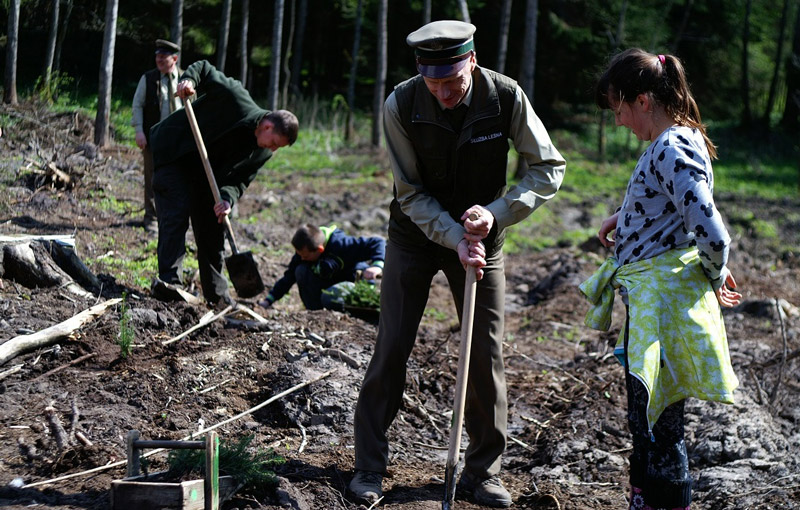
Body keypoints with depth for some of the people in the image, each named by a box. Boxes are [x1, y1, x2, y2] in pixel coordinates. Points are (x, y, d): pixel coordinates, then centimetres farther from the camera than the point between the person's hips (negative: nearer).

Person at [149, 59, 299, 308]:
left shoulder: (262, 153, -7)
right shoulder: (238, 101, -25)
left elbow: (240, 180, -9)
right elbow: (204, 69, -15)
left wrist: (228, 199, -29)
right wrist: (188, 80, -35)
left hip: (204, 174, 7)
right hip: (172, 153, -6)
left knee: (212, 226, 7)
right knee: (176, 212, -19)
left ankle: (216, 293, 16)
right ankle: (168, 279, -23)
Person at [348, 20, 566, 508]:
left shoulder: (506, 97, -19)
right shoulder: (401, 105, -20)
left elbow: (549, 169, -11)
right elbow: (411, 193, -13)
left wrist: (497, 212, -24)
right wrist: (456, 239, -26)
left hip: (481, 236, 1)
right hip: (416, 234, -1)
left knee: (487, 355, 1)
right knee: (392, 348, -2)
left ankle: (483, 471, 15)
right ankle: (371, 464, 13)